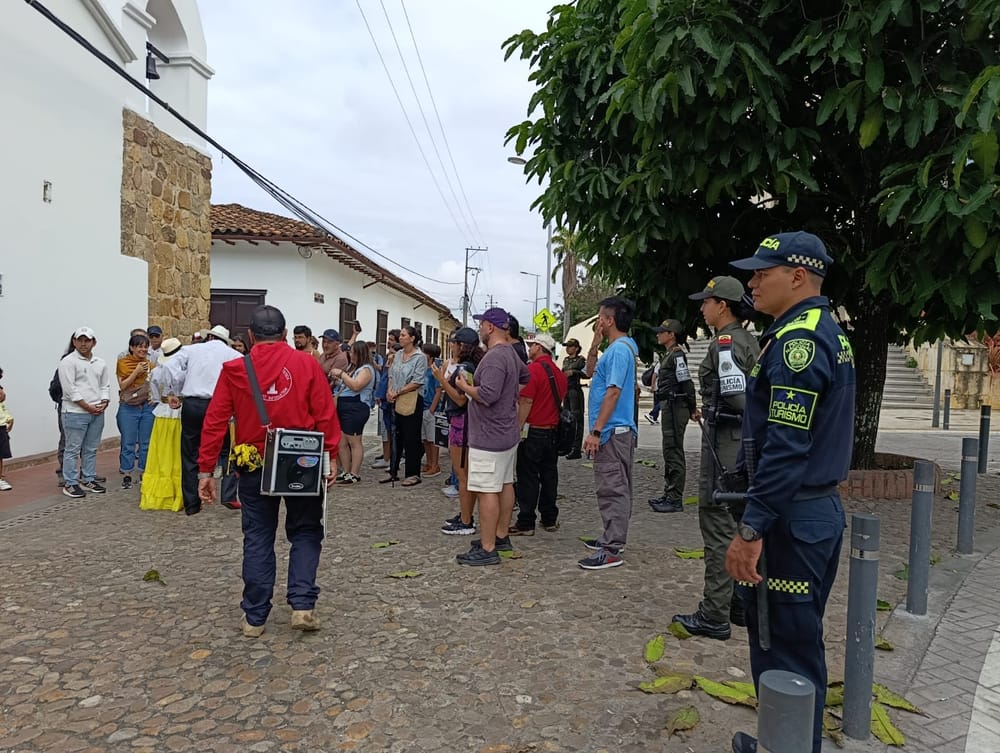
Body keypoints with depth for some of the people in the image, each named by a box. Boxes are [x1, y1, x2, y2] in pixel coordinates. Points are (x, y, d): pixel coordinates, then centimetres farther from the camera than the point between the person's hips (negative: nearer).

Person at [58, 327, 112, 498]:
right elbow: (70, 389, -11)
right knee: (73, 449, -1)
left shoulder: (100, 363, 13)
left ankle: (88, 480, 22)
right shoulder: (68, 362, -5)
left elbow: (105, 386, 15)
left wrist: (104, 403, -2)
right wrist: (88, 407, -14)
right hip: (75, 412, -6)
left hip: (97, 413, 6)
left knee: (91, 449, 12)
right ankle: (70, 484, 6)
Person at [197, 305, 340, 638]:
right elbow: (326, 415, -8)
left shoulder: (234, 369, -2)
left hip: (255, 467, 1)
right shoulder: (306, 364, -4)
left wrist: (205, 469, 2)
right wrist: (330, 457, -2)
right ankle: (303, 605, 5)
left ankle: (255, 617, 18)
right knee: (305, 532, 15)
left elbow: (215, 421, -3)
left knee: (258, 538, 12)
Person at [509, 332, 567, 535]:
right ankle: (550, 519, 21)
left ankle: (526, 523, 3)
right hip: (553, 431, 7)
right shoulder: (559, 373, 9)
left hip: (533, 432, -7)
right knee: (549, 475, 14)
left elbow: (525, 403, -17)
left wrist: (517, 428, -13)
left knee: (528, 478, -1)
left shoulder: (533, 369, -14)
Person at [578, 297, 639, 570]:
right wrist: (595, 342, 13)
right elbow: (591, 371, 26)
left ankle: (612, 550, -3)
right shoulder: (615, 348, 15)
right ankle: (612, 538, 27)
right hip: (614, 432, 11)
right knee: (614, 488, 16)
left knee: (612, 490, -7)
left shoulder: (619, 349, -16)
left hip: (613, 432, -11)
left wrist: (596, 431, -23)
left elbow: (613, 392, -22)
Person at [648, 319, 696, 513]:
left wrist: (692, 408, -13)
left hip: (676, 408, -11)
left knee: (674, 452, -8)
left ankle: (675, 500, -4)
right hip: (669, 408, 11)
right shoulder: (669, 355, 17)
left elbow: (686, 382, -18)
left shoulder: (677, 355, -14)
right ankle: (669, 495, 25)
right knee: (670, 451, 16)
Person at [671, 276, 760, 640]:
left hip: (725, 441, -10)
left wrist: (708, 410, -6)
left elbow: (734, 395, -25)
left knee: (717, 523, -5)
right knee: (740, 524, 16)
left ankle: (714, 615, 2)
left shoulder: (726, 341, -15)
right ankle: (742, 603, 27)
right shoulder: (749, 340, 14)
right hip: (745, 439, 10)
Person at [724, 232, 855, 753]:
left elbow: (785, 450, -26)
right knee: (799, 642, 21)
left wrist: (751, 530, -24)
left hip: (792, 521, -11)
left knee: (785, 649, 1)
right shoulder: (827, 333, 13)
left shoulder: (797, 339, -19)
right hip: (821, 512, 11)